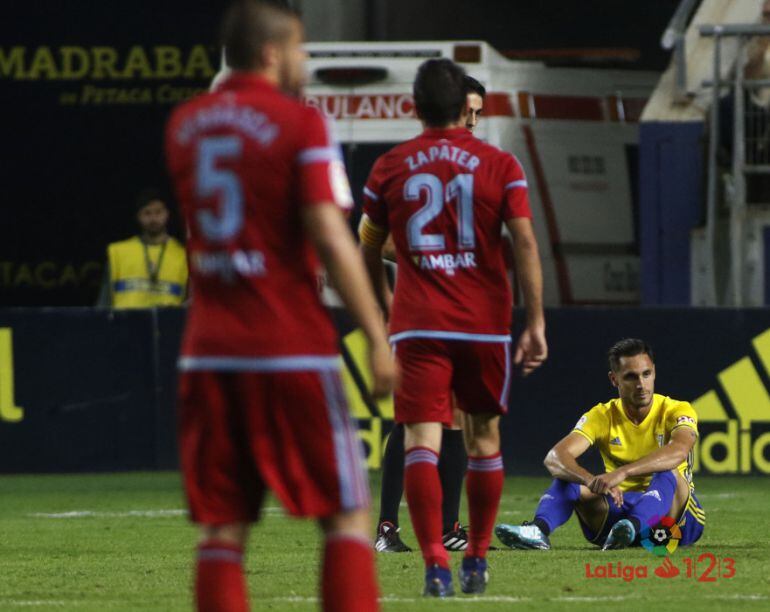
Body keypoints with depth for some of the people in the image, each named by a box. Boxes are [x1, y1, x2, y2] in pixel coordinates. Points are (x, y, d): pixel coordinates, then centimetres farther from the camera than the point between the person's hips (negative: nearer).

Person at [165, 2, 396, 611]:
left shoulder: (184, 125, 10)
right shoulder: (301, 124, -6)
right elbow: (331, 240, -14)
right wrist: (378, 337, -11)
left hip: (209, 355, 5)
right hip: (293, 354, -5)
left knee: (222, 532, 3)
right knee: (347, 516, 2)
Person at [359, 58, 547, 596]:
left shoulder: (389, 169, 4)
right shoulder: (499, 166, 0)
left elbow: (369, 251, 12)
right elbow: (525, 243, -7)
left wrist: (383, 306, 28)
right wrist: (536, 322, -5)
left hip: (417, 326, 0)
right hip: (485, 324, 1)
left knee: (422, 444, -6)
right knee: (483, 438, 16)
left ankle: (435, 564, -21)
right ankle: (477, 561, 23)